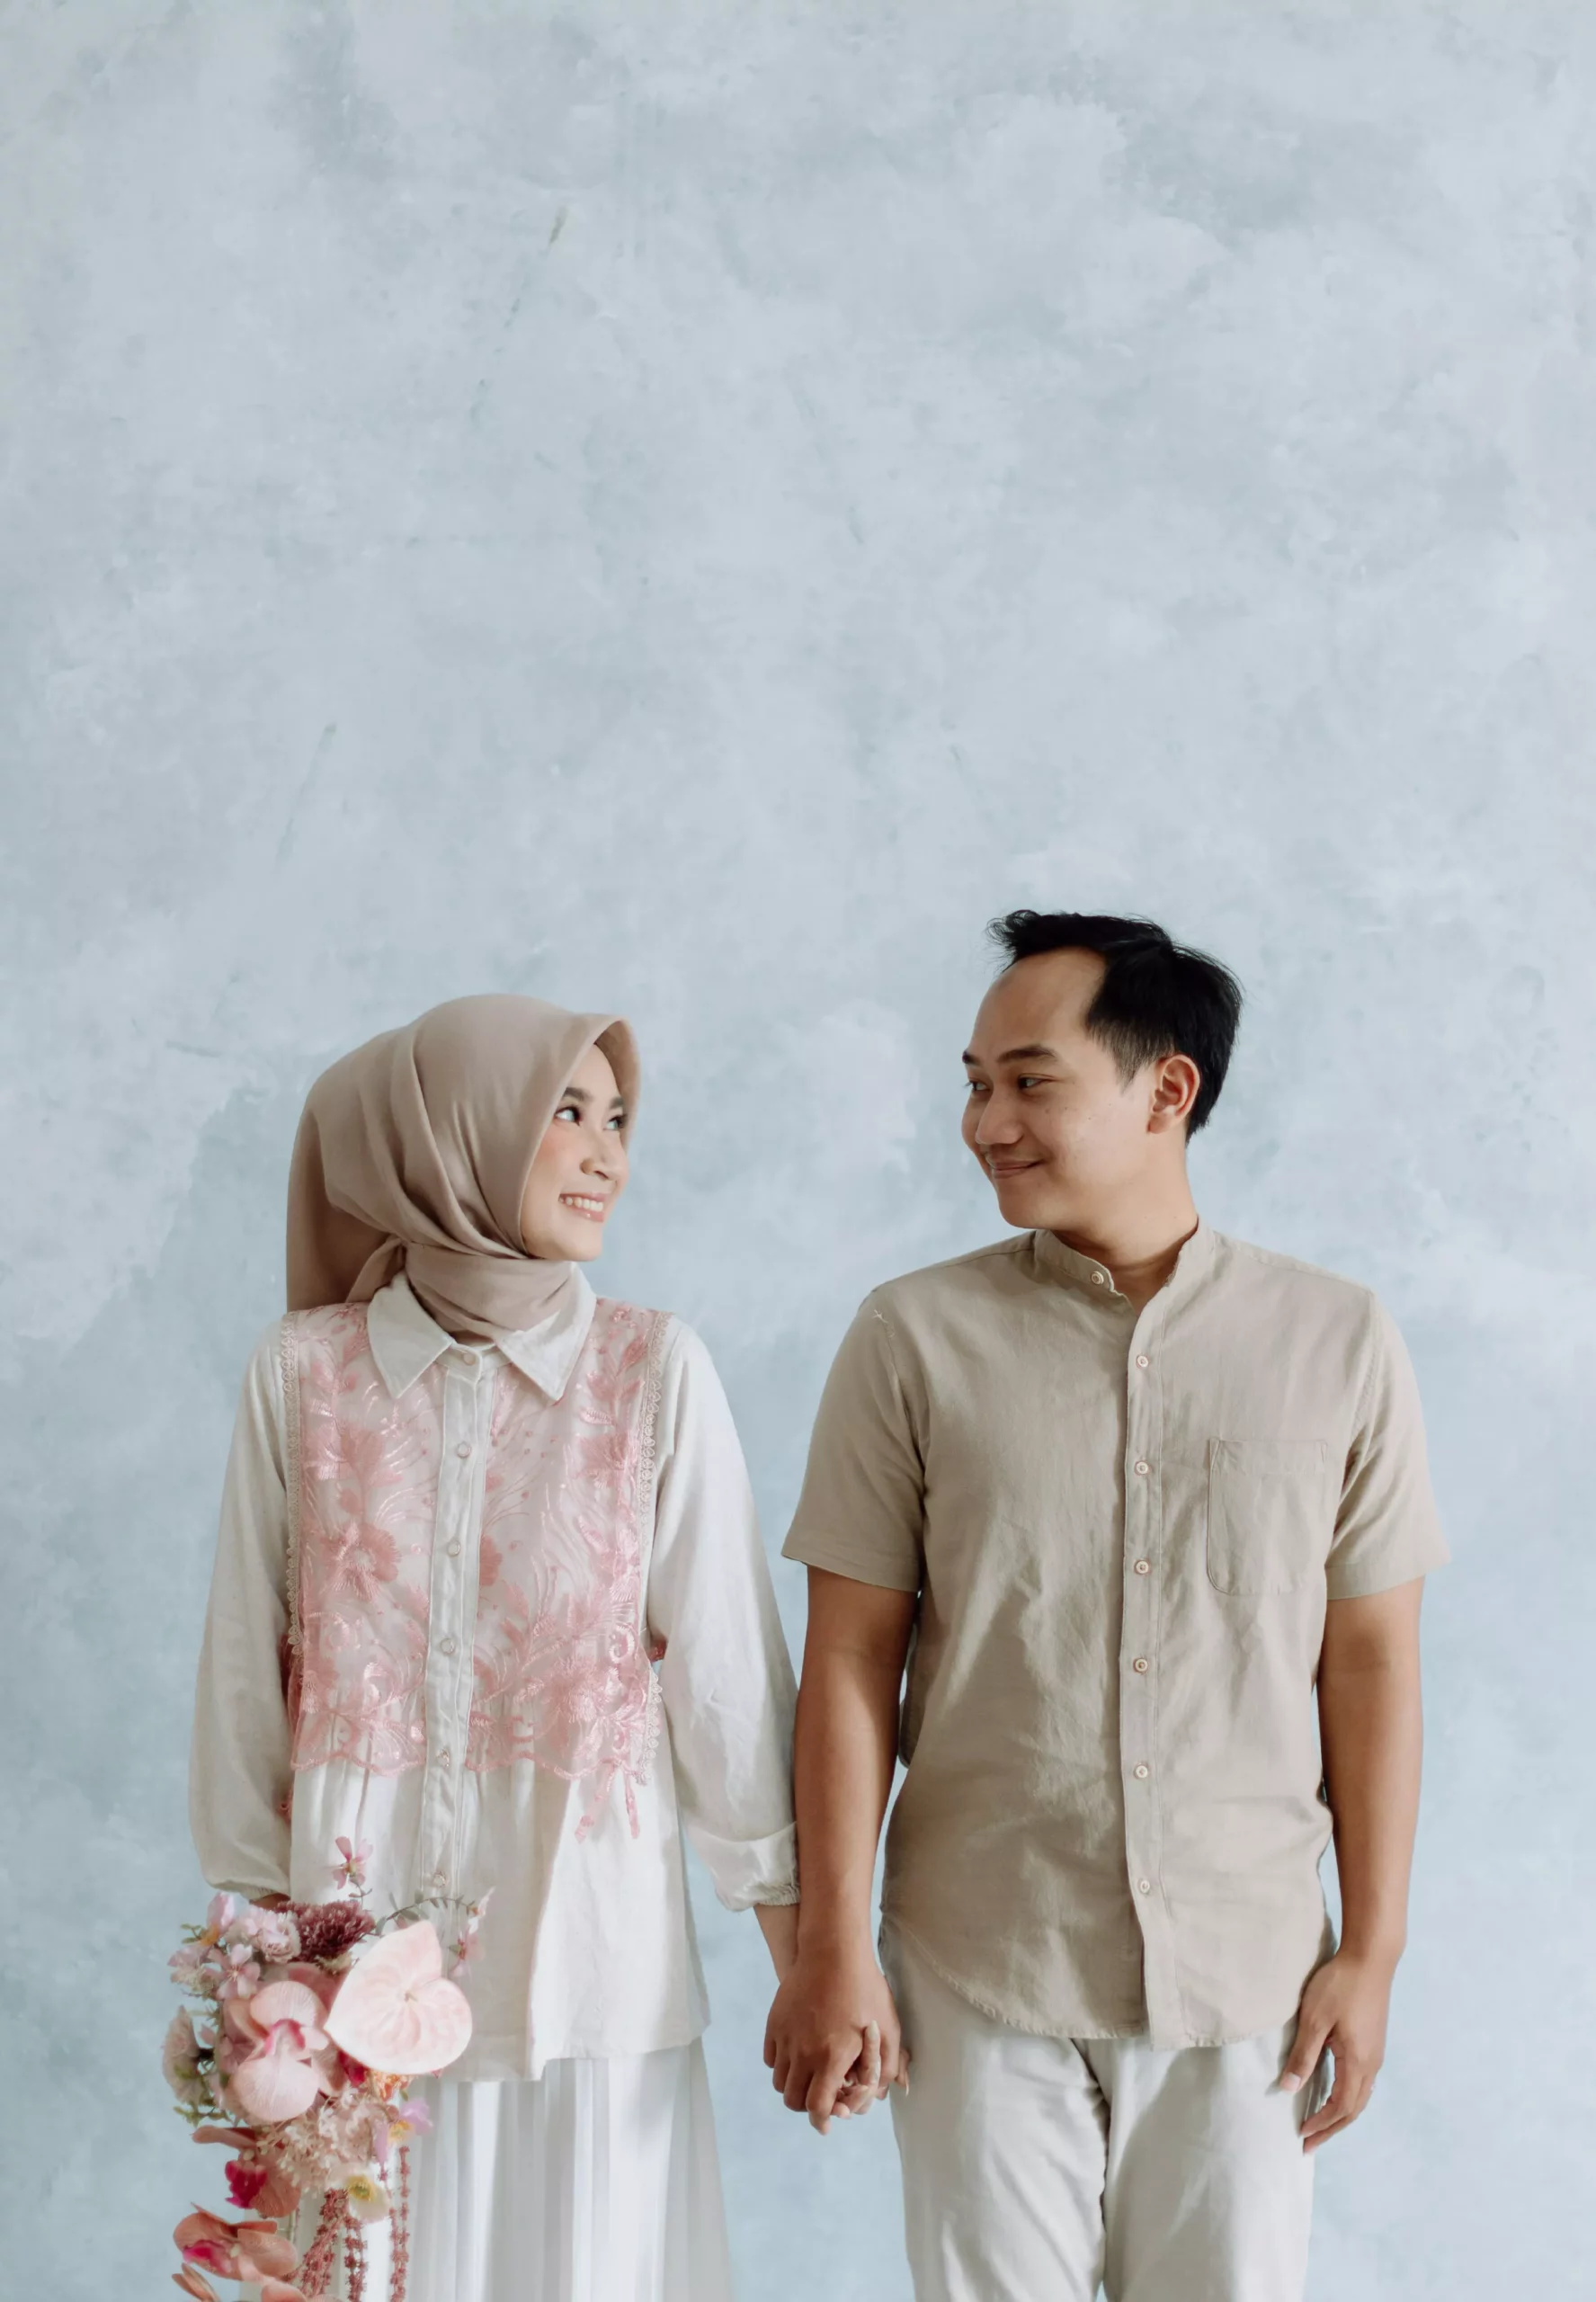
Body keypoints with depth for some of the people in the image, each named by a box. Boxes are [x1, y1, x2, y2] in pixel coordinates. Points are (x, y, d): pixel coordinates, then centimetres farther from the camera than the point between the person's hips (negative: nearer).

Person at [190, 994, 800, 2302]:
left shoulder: (655, 1372, -2)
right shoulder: (305, 1374, 0)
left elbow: (725, 1670, -3)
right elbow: (247, 1670, 5)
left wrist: (803, 1966, -2)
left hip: (590, 1947, 0)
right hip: (363, 1957, 1)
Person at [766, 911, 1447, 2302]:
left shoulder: (1336, 1342, 1)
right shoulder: (917, 1338, -1)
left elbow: (1370, 1662, 4)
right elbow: (851, 1660, -1)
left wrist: (1372, 1950, 2)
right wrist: (833, 1944, -4)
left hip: (1245, 1975, 1)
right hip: (983, 1974, 0)